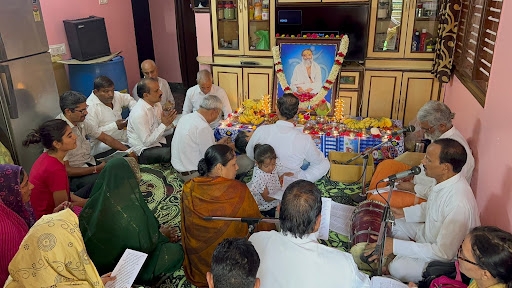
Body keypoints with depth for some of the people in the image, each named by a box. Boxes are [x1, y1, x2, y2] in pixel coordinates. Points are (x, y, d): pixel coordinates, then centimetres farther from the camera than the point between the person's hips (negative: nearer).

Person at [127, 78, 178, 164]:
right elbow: (147, 142, -21)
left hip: (159, 141, 8)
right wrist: (164, 124, -22)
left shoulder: (157, 104, 1)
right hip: (144, 150, -8)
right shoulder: (138, 113, -23)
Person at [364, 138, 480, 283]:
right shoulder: (444, 180, -10)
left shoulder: (459, 203, -37)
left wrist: (395, 245, -31)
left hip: (446, 258, -8)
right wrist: (404, 213, -3)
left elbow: (445, 253, -32)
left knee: (398, 268, -26)